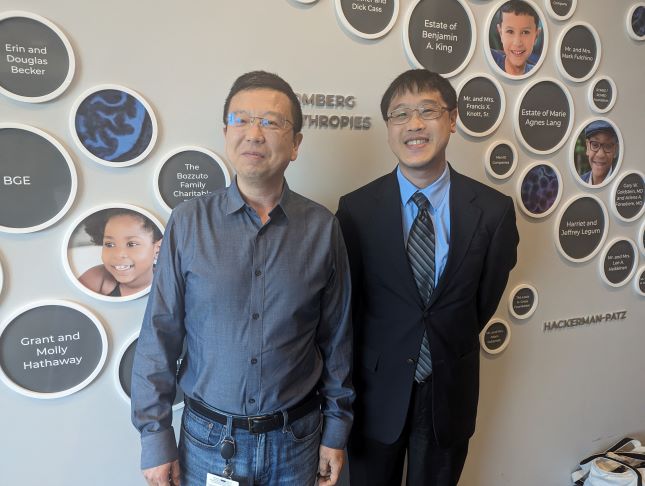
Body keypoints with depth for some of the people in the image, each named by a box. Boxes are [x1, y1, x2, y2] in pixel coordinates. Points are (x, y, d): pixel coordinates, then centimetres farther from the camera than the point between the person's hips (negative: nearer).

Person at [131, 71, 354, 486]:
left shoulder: (323, 228, -7)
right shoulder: (188, 222, -9)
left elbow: (336, 338, -1)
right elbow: (159, 335, -5)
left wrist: (337, 429, 3)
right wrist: (155, 436, -3)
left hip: (296, 436, 1)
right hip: (208, 437, 0)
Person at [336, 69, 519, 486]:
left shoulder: (494, 210, -9)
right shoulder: (356, 209, -11)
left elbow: (486, 299, 1)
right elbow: (346, 301, -2)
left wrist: (447, 350, 4)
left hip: (450, 393, 1)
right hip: (377, 391, -1)